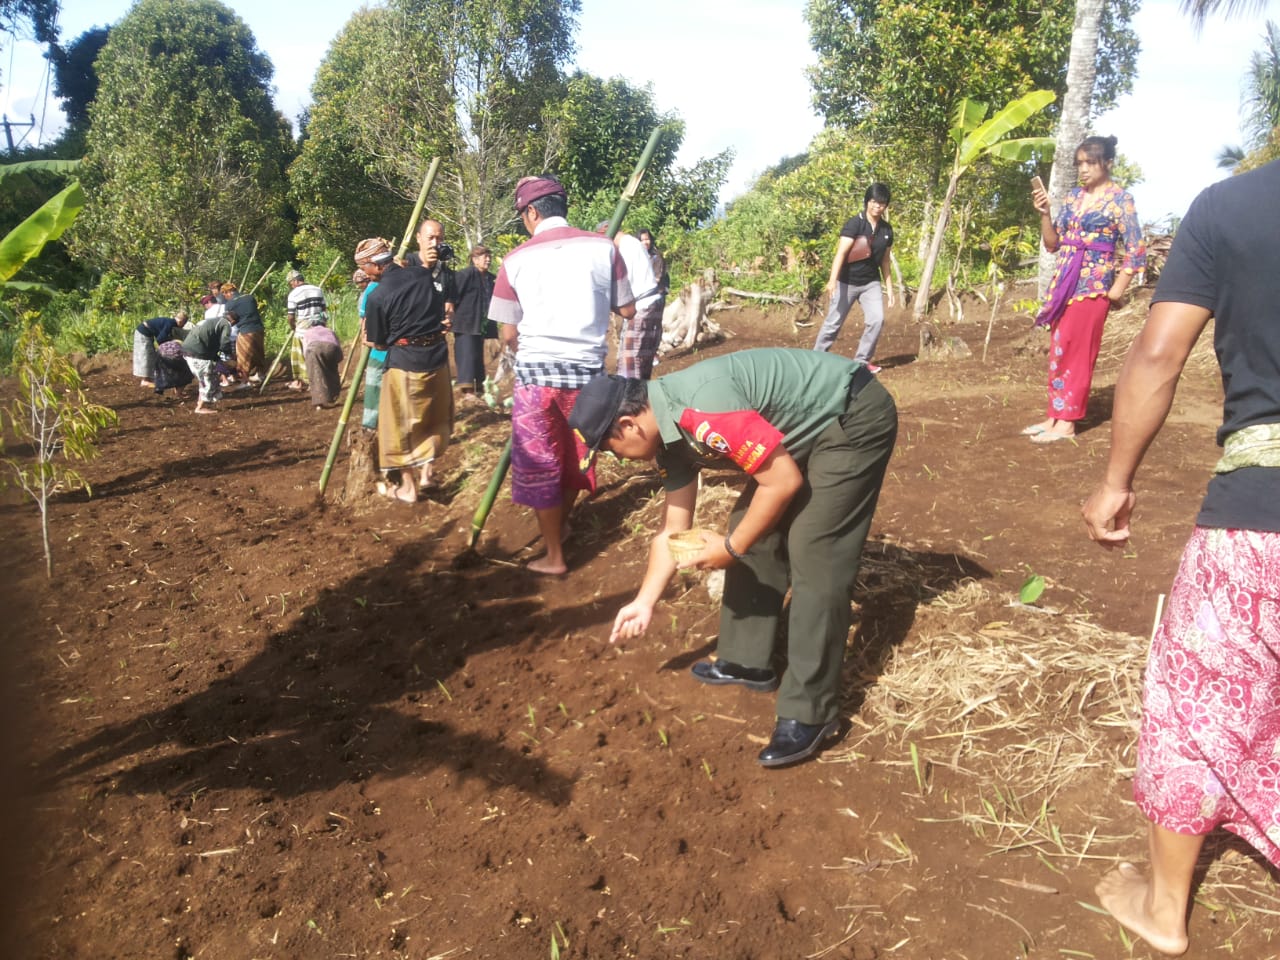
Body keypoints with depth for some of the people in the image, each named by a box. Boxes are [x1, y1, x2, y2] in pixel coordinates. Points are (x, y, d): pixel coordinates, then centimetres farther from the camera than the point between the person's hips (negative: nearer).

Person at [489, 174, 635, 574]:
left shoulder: (516, 260, -3)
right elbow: (628, 311, 5)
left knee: (539, 463, 10)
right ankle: (560, 525, 41)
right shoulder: (603, 247, -1)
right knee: (575, 457, 21)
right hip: (588, 369, 2)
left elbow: (508, 335, 0)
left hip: (536, 370, -2)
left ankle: (554, 555, 18)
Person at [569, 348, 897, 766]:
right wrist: (644, 602, 14)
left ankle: (810, 713, -4)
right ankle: (747, 661, 25)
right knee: (754, 536, 10)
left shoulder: (701, 410, -30)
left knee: (813, 559, -12)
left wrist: (730, 547, -13)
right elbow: (673, 531, 10)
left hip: (854, 418, -10)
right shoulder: (669, 429, 1)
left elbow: (784, 481, -25)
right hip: (808, 428, 10)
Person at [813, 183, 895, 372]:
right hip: (847, 282, -4)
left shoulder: (886, 230, 3)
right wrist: (833, 280, -34)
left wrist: (889, 286, 12)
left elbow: (884, 259, 13)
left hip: (871, 282, 5)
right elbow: (841, 252, -23)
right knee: (834, 322, 2)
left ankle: (862, 360, 4)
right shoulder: (854, 223, -14)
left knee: (877, 319, -10)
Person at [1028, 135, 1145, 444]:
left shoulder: (1120, 198, -5)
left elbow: (1136, 250, -8)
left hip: (1093, 284, -6)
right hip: (1063, 281, 6)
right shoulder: (1073, 196, 11)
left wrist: (1117, 290, -10)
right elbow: (1052, 244, 12)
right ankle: (1054, 415, 15)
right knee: (1058, 351, 8)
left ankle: (1066, 422, 1)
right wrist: (1044, 213, -3)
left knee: (1077, 352, -4)